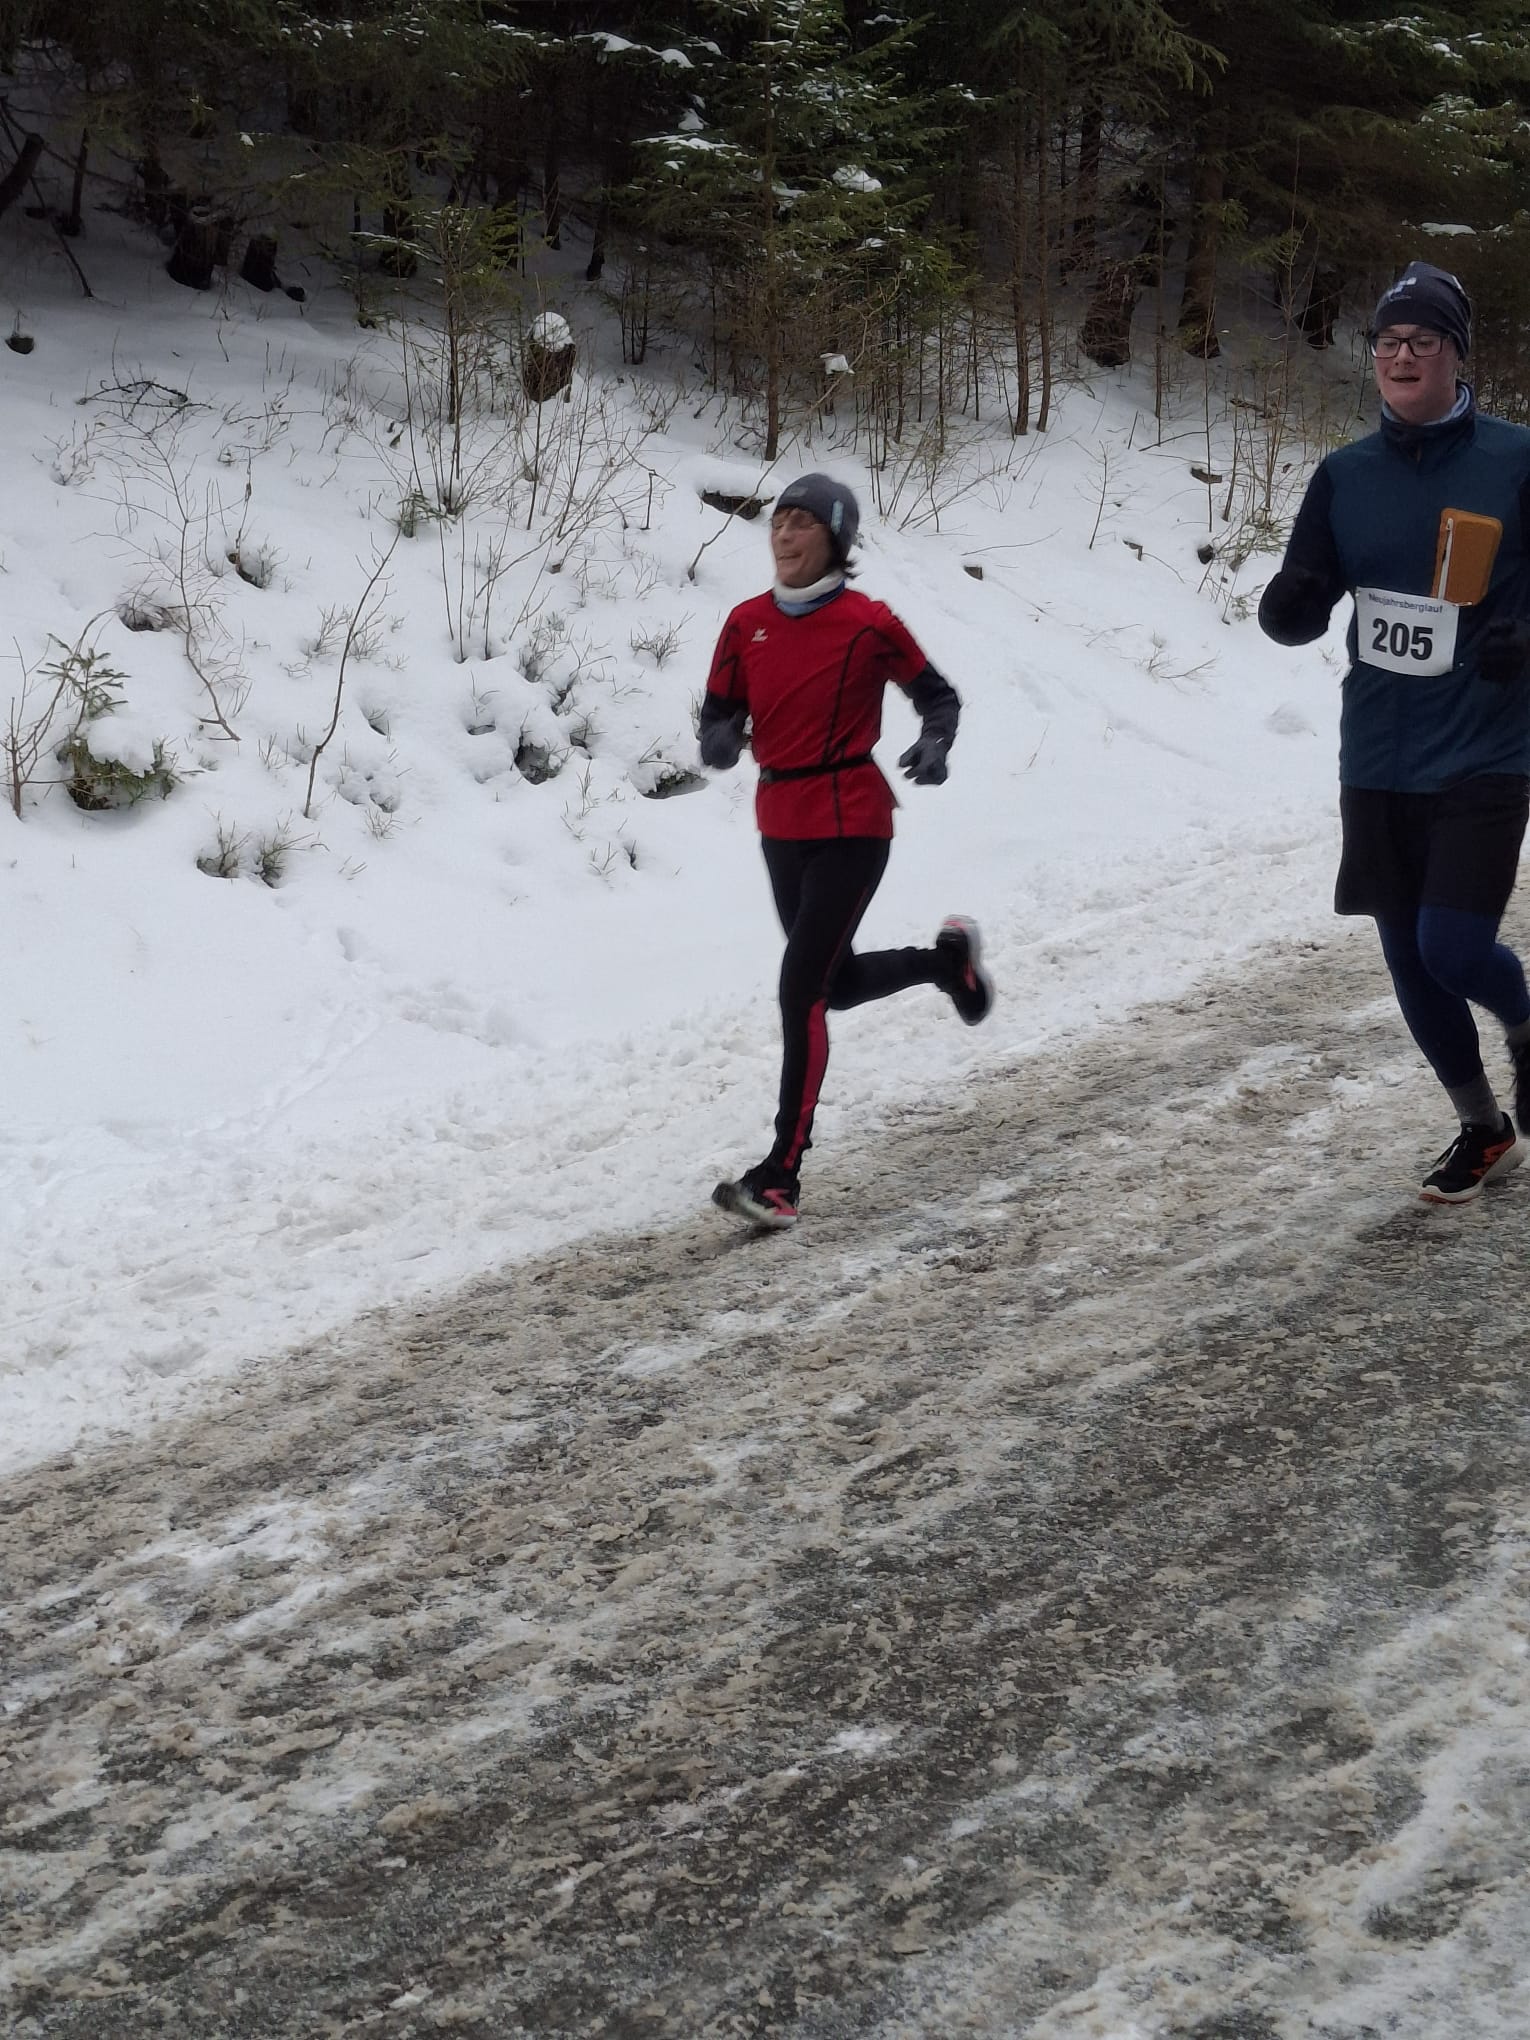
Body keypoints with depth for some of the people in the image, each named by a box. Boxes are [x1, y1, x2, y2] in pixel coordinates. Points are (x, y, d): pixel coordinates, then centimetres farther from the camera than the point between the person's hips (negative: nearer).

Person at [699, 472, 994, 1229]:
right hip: (780, 825, 6)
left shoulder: (868, 623, -8)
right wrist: (720, 742, -16)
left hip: (850, 826, -6)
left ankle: (780, 1178, -12)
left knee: (801, 989, -14)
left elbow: (938, 695, 4)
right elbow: (720, 717, 7)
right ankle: (948, 958, 50)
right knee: (837, 983, 20)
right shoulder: (746, 624, 3)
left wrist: (935, 746, -16)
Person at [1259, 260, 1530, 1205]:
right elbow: (1297, 613, 7)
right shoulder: (1347, 476, 5)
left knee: (1454, 947, -15)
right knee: (1409, 961, 10)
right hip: (1378, 761, 4)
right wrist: (1290, 603, -16)